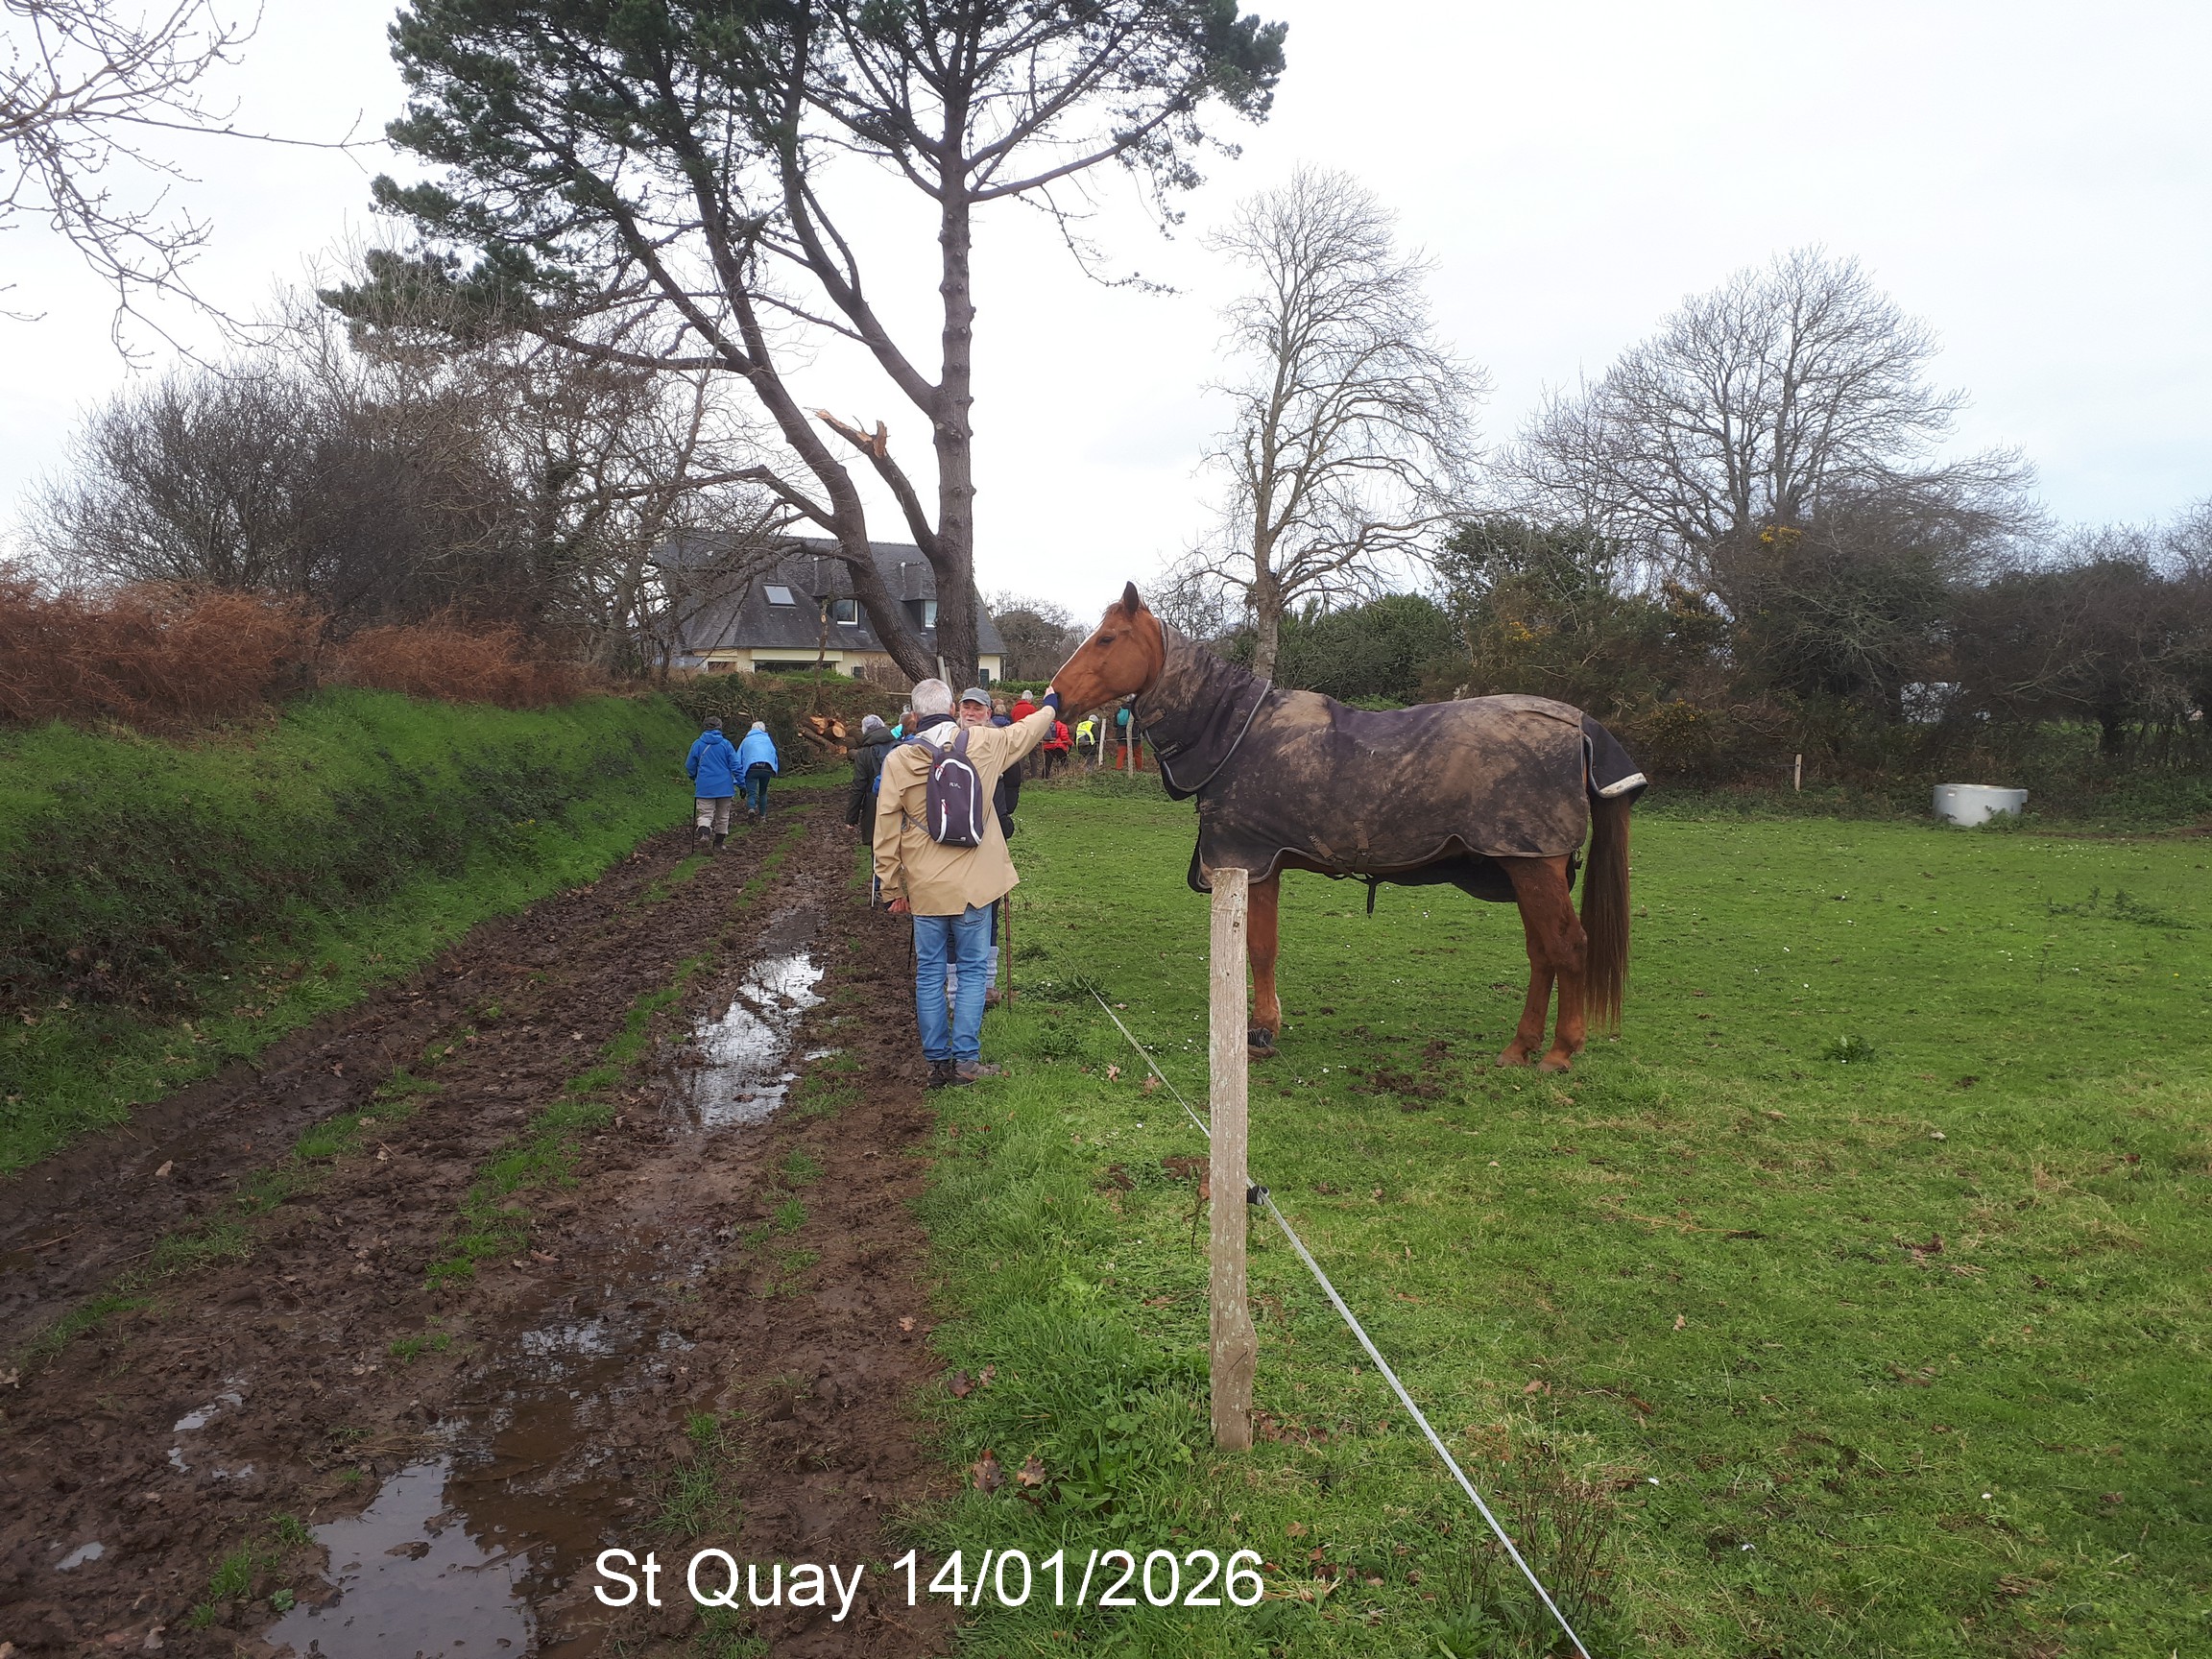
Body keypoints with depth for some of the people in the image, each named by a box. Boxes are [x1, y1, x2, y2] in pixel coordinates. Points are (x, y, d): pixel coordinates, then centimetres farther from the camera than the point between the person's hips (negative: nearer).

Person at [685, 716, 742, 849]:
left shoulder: (698, 744, 1)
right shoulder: (726, 744, -2)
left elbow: (689, 766, 8)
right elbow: (735, 766, -3)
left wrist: (694, 778, 28)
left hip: (704, 787, -1)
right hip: (724, 787, 1)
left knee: (705, 814, 0)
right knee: (722, 816, 14)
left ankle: (704, 833, -30)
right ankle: (718, 843, 20)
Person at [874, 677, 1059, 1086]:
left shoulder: (898, 760, -4)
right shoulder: (983, 743, -3)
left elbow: (886, 832, -1)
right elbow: (1025, 732, 17)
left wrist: (891, 889, 8)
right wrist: (1051, 704, 38)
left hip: (924, 887, 0)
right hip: (973, 883, 0)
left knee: (929, 973, 8)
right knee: (972, 970, 7)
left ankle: (937, 1060, 12)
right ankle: (965, 1060, 6)